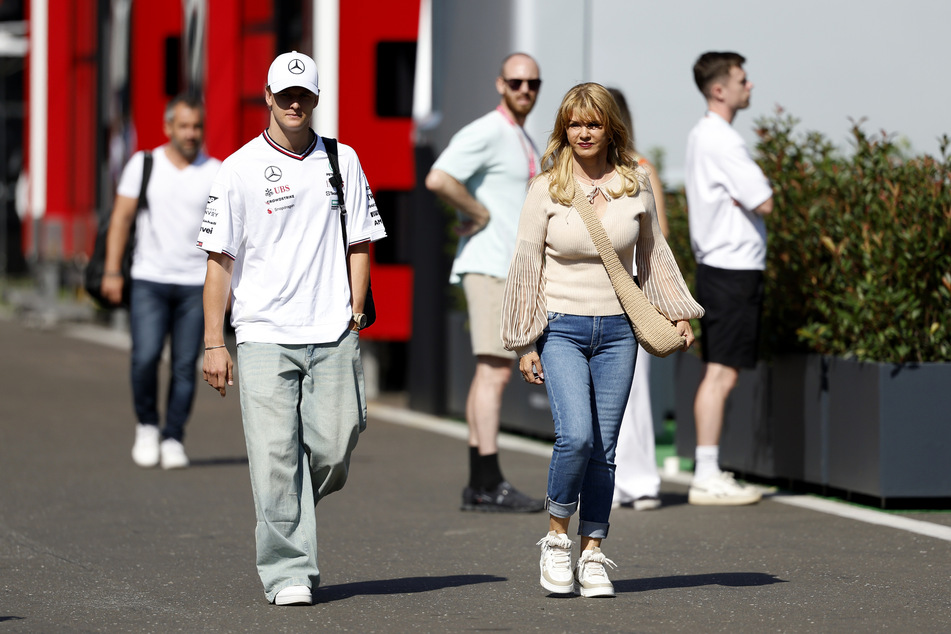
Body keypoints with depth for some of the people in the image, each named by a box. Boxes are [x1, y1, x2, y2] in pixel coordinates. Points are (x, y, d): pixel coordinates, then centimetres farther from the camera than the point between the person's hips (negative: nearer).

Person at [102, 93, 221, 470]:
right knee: (145, 357, -13)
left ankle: (173, 439, 10)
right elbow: (121, 218, 3)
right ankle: (147, 426, 9)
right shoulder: (143, 165, 3)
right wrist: (112, 272, -3)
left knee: (185, 365, -1)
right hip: (149, 280, -1)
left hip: (196, 283, 1)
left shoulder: (216, 173, 4)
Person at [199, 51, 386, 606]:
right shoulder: (241, 168, 1)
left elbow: (359, 242, 16)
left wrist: (355, 310, 3)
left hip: (332, 334, 3)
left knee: (333, 451, -2)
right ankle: (288, 571, -3)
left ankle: (290, 524, 27)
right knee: (276, 458, -9)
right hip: (263, 334, -2)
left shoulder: (341, 161, 11)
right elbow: (220, 259, 1)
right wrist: (214, 344, -4)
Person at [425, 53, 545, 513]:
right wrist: (480, 213, -16)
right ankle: (489, 486, -14)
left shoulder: (524, 142, 19)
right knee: (494, 371, -12)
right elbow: (439, 180, -27)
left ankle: (480, 485, 10)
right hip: (489, 266, -10)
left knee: (490, 373, 8)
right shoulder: (486, 133, -12)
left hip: (510, 269, 10)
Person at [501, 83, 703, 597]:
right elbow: (525, 267, 2)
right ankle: (556, 539, 1)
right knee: (576, 436, -19)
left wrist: (677, 313, 18)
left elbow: (653, 253, 19)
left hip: (617, 330, 2)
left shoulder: (635, 183, 5)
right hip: (561, 328, -2)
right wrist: (525, 344, 1)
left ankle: (592, 555, 12)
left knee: (604, 448, 2)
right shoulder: (546, 189, -1)